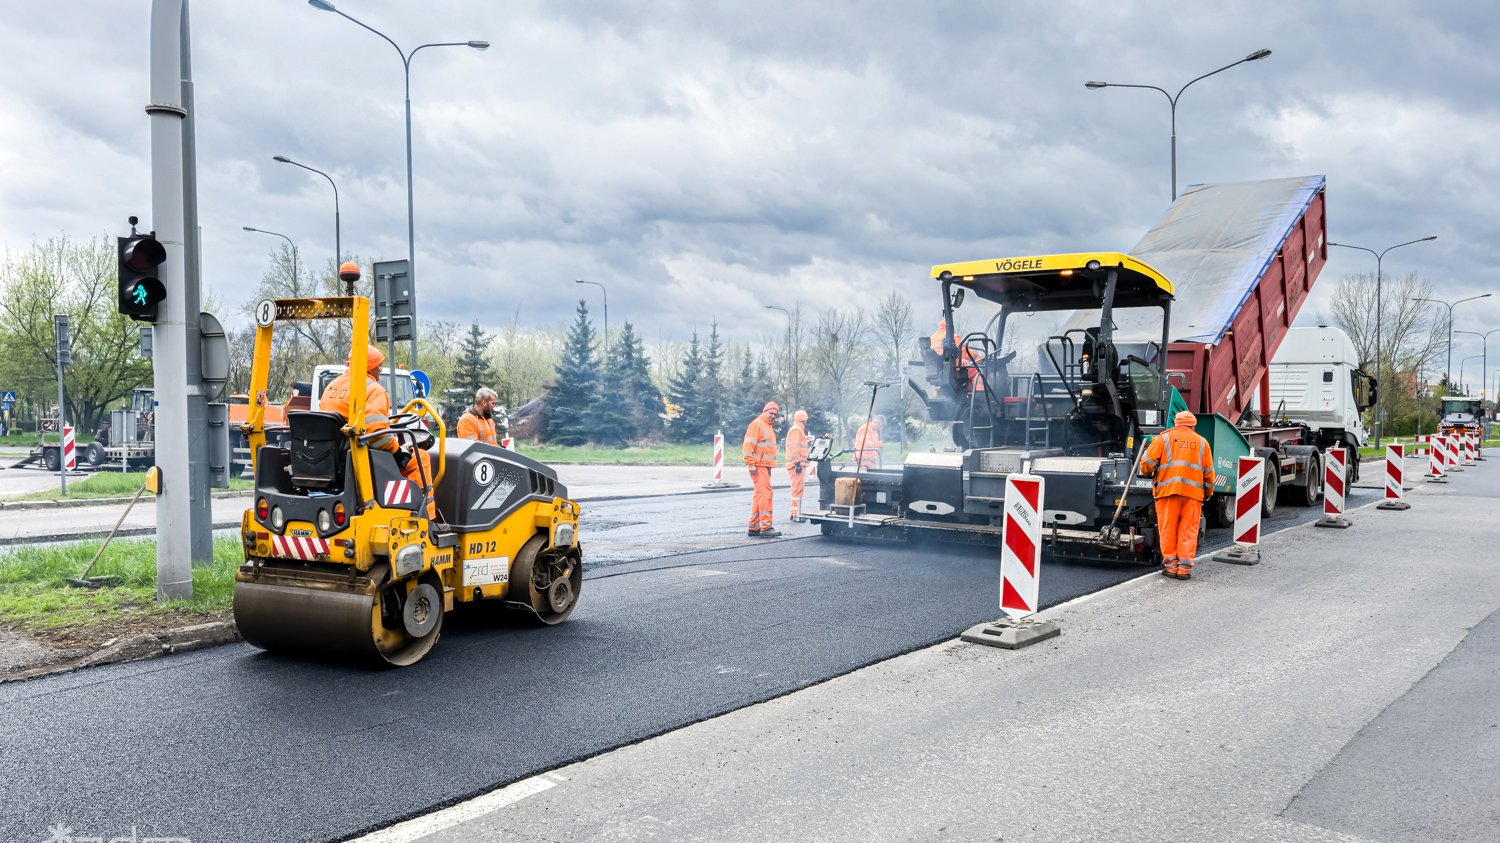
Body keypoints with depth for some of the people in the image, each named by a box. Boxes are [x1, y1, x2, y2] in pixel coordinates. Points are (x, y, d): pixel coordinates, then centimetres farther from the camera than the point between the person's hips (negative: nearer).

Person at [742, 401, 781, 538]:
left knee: (758, 495, 11)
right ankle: (765, 527, -18)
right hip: (759, 465, -10)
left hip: (766, 465, 10)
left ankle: (754, 528, 16)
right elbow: (748, 445, -16)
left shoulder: (769, 426, 21)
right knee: (765, 493, -15)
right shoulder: (757, 424, -9)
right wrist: (751, 464, -22)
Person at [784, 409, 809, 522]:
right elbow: (795, 448, -19)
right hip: (797, 465, -11)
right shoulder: (797, 430, -12)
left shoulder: (796, 429, 21)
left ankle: (795, 513, 24)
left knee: (797, 489, 17)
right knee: (798, 489, -11)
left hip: (797, 465, 11)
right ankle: (796, 515, -12)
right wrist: (798, 463, -22)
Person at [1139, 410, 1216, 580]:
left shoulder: (1164, 438, 7)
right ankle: (1185, 567, 2)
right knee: (1188, 531, 4)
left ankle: (1170, 565, 6)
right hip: (1193, 491, 2)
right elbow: (1209, 472, 15)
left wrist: (1146, 473, 21)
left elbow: (1147, 462, 0)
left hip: (1167, 489, -2)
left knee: (1168, 529, 5)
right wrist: (1207, 494, 24)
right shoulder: (1202, 442, 15)